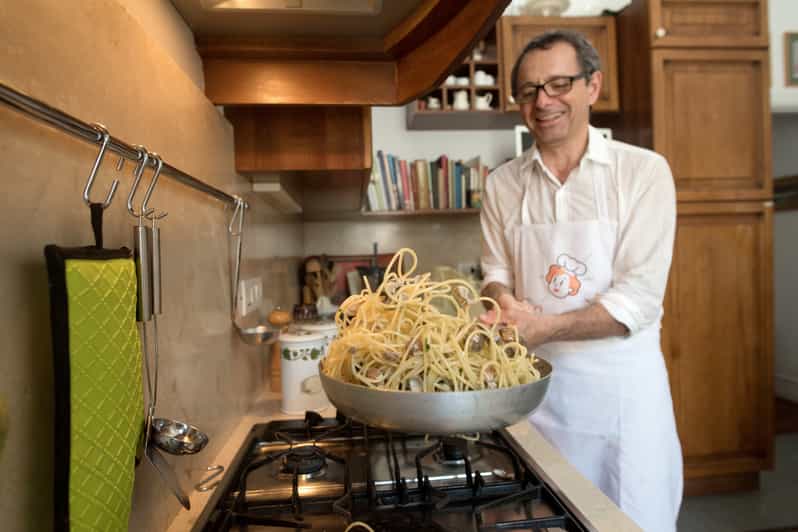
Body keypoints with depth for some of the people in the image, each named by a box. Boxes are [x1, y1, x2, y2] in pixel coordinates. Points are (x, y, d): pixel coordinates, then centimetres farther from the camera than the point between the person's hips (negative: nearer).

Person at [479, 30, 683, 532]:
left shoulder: (644, 171, -7)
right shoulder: (503, 184, 2)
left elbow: (640, 297, -14)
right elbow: (497, 273, 6)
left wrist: (544, 327, -26)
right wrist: (505, 304, -17)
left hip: (621, 381, -2)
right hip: (534, 380, 2)